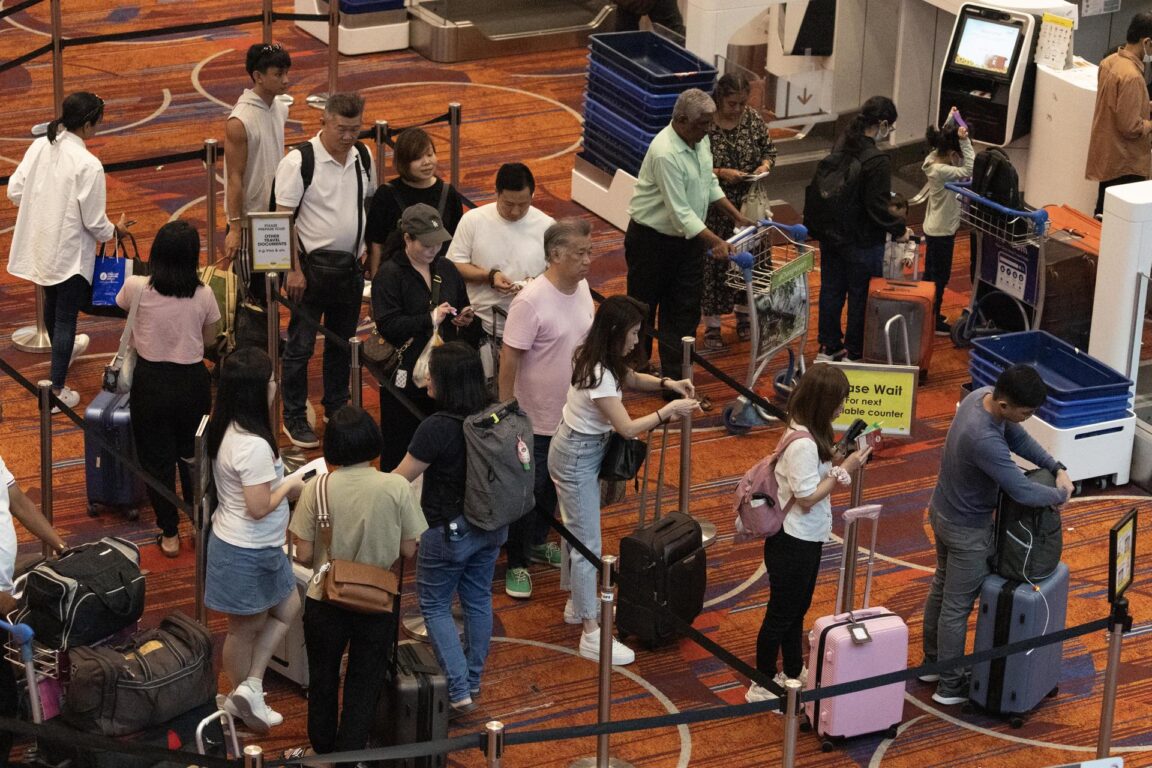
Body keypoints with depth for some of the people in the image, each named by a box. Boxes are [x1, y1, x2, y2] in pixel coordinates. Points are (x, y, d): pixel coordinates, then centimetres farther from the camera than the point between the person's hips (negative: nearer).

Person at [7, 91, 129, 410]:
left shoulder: (39, 147, -8)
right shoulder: (88, 165, -25)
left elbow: (14, 191, 0)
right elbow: (94, 222, -19)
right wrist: (116, 230, 2)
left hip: (40, 245, 7)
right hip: (70, 253, -7)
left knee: (52, 304, 30)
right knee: (66, 316, 7)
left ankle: (63, 350, 57)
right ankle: (56, 390, 14)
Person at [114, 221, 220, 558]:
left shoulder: (136, 288, -15)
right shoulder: (203, 295, -12)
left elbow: (121, 305, 10)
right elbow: (209, 340, 4)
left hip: (151, 381, -1)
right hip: (192, 381, 1)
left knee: (156, 457, 12)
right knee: (193, 454, 20)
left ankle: (169, 533, 19)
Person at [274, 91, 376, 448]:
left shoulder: (363, 158, 3)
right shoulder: (299, 161, -14)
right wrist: (294, 269, -16)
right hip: (311, 267, -5)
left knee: (342, 343, 17)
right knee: (300, 346, 2)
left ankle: (337, 408, 31)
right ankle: (294, 418, 12)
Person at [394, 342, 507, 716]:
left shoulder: (437, 428, -27)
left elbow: (399, 480, -17)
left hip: (449, 530, -6)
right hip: (490, 526, 7)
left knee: (435, 606, 10)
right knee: (478, 600, 20)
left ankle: (458, 690, 3)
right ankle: (473, 680, 34)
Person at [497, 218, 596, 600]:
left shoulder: (582, 288, -2)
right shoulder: (530, 302, -26)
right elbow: (509, 359, -21)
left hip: (572, 414, 7)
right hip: (534, 419, -7)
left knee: (552, 486, 23)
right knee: (527, 492, 6)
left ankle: (537, 542, 43)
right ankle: (517, 563, 21)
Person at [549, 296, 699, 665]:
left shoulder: (599, 359, -2)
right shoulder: (598, 375, -30)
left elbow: (631, 378, 18)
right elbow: (627, 427, -27)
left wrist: (667, 383, 2)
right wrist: (669, 410, -19)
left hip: (582, 451, 10)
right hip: (577, 457, -10)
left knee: (576, 529, 23)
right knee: (587, 543, -5)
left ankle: (577, 604, 39)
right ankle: (591, 634, 0)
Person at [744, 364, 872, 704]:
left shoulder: (810, 432, 0)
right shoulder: (803, 444, -29)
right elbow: (807, 497, -26)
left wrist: (840, 458, -5)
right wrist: (845, 469, -21)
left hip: (806, 538, 9)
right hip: (793, 542, -9)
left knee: (797, 611, 24)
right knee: (781, 614, 6)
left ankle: (793, 673, 40)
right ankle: (762, 685, 19)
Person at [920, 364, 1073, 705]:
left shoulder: (980, 395, -12)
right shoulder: (984, 440, -40)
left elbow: (1018, 438, 3)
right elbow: (1023, 492, -35)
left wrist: (1057, 468, -6)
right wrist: (1061, 495, -16)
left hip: (942, 511, 9)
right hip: (967, 530, -9)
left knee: (941, 587, 25)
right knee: (957, 607, 8)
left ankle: (932, 662, 43)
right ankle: (950, 686, 25)